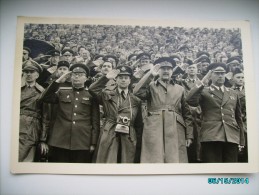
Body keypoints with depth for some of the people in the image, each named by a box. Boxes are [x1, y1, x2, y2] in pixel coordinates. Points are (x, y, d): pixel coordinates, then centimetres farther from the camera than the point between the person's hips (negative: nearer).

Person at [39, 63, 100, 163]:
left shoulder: (91, 95, 7)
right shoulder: (62, 92, 13)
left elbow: (96, 121, 5)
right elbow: (45, 98, -3)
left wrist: (93, 143, 0)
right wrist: (58, 81, -7)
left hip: (83, 144, -1)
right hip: (60, 142, 1)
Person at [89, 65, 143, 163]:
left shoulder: (136, 99, 12)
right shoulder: (107, 94, 9)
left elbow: (139, 123, 13)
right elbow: (92, 89, -6)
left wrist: (137, 140, 10)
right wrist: (106, 77, -10)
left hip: (128, 139, 2)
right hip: (109, 137, -2)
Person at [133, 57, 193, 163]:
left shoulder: (180, 89, 19)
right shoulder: (151, 86, 15)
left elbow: (187, 114, 15)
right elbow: (137, 92, -7)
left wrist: (189, 136, 7)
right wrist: (150, 74, -6)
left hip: (175, 133, 2)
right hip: (154, 131, -1)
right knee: (154, 159, -7)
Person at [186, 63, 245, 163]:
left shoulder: (233, 93, 21)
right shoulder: (204, 91, 9)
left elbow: (239, 118, 20)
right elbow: (190, 101, -12)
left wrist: (242, 140, 13)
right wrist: (203, 82, -10)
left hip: (232, 137, 3)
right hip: (211, 137, -3)